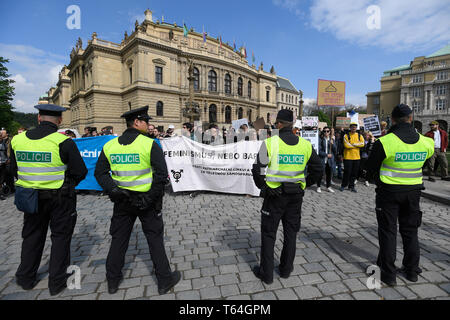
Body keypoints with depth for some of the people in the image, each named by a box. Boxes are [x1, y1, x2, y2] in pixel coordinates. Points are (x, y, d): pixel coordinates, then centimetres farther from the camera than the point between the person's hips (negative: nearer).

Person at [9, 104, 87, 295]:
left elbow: (14, 170, 10)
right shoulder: (63, 142, -17)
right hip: (60, 198, -4)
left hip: (31, 197, 4)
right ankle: (56, 282, 21)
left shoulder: (18, 140, -1)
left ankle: (26, 278, 37)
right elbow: (80, 171, -16)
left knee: (32, 236, 22)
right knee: (60, 237, 11)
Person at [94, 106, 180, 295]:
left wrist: (112, 189, -8)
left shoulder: (109, 146, 2)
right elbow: (162, 174, -19)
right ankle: (164, 280, 22)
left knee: (119, 238, 19)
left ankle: (113, 280, 35)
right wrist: (151, 198, -13)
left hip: (122, 201, 4)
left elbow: (100, 172, 2)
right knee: (155, 239, 9)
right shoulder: (150, 144, -13)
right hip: (146, 200, -4)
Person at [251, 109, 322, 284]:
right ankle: (286, 269, 33)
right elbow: (317, 170, 6)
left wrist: (262, 186, 3)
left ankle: (266, 273, 21)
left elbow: (257, 170, -13)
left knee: (268, 233, 10)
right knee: (291, 232, 18)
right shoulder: (306, 145, -1)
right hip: (296, 196, 4)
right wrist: (305, 184, 16)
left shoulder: (270, 143, -13)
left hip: (274, 195, -3)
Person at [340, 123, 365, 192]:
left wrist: (353, 144, -14)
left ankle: (351, 186, 19)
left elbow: (362, 144, -7)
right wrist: (357, 145, -7)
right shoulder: (346, 135, -2)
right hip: (348, 157, -4)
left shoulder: (359, 136, 9)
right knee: (347, 172, -2)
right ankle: (343, 185, 13)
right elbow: (346, 145, -15)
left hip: (356, 157, 4)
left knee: (354, 173, 8)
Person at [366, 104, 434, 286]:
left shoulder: (384, 142, -18)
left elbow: (371, 169, -9)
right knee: (410, 230, 19)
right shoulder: (426, 143, -3)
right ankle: (412, 271, 32)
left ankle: (388, 274, 16)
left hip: (389, 191, -4)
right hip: (414, 191, 4)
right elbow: (426, 159, 13)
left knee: (388, 231, 7)